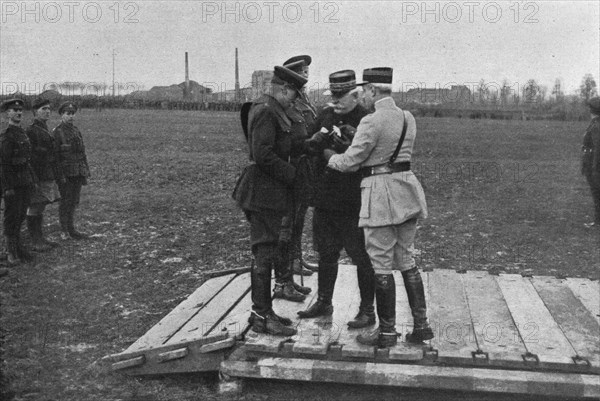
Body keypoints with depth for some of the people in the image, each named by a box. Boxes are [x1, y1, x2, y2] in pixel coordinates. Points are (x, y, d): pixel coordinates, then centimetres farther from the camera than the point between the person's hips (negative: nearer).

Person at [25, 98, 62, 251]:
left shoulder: (45, 130, 16)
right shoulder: (30, 131, -13)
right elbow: (29, 157, -17)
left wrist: (58, 176, 21)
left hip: (48, 177, 9)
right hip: (38, 179, -9)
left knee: (40, 209, 15)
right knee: (34, 210, -1)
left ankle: (40, 239, 22)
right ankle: (35, 243, 5)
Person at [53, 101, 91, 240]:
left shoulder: (76, 131, 13)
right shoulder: (56, 132, -8)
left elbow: (82, 153, 16)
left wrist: (86, 173, 12)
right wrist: (60, 175, -17)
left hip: (78, 174, 6)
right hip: (65, 174, -6)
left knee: (74, 202, 10)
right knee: (65, 201, 0)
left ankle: (71, 229, 19)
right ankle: (64, 232, 9)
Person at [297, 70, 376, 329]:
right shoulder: (325, 116, 9)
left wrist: (354, 141, -25)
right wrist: (317, 140, -8)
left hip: (353, 203, -6)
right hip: (324, 198, 6)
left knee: (361, 257, 3)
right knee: (326, 254, 18)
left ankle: (367, 311, 16)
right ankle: (323, 303, 34)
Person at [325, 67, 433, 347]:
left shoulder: (372, 121, -15)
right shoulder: (408, 118, 11)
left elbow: (350, 162, -9)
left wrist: (328, 155, 11)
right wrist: (352, 138, 21)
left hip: (380, 193, -8)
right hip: (406, 190, 8)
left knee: (381, 263, 1)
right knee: (405, 258, 16)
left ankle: (387, 333, 9)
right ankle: (421, 325, 17)